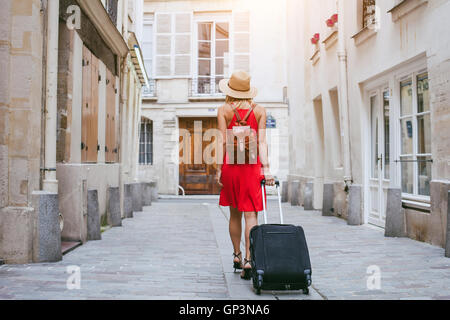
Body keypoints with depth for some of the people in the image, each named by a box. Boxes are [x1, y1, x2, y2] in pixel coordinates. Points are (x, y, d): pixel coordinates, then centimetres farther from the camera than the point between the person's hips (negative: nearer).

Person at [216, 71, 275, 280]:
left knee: (235, 214, 16)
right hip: (251, 166, 0)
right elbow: (262, 141, -4)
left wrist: (219, 169, 0)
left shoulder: (224, 110, 1)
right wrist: (266, 169, -7)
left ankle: (237, 256, 24)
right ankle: (248, 260, -9)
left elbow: (223, 142, -4)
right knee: (251, 214, -2)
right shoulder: (259, 111, 5)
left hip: (230, 165, 1)